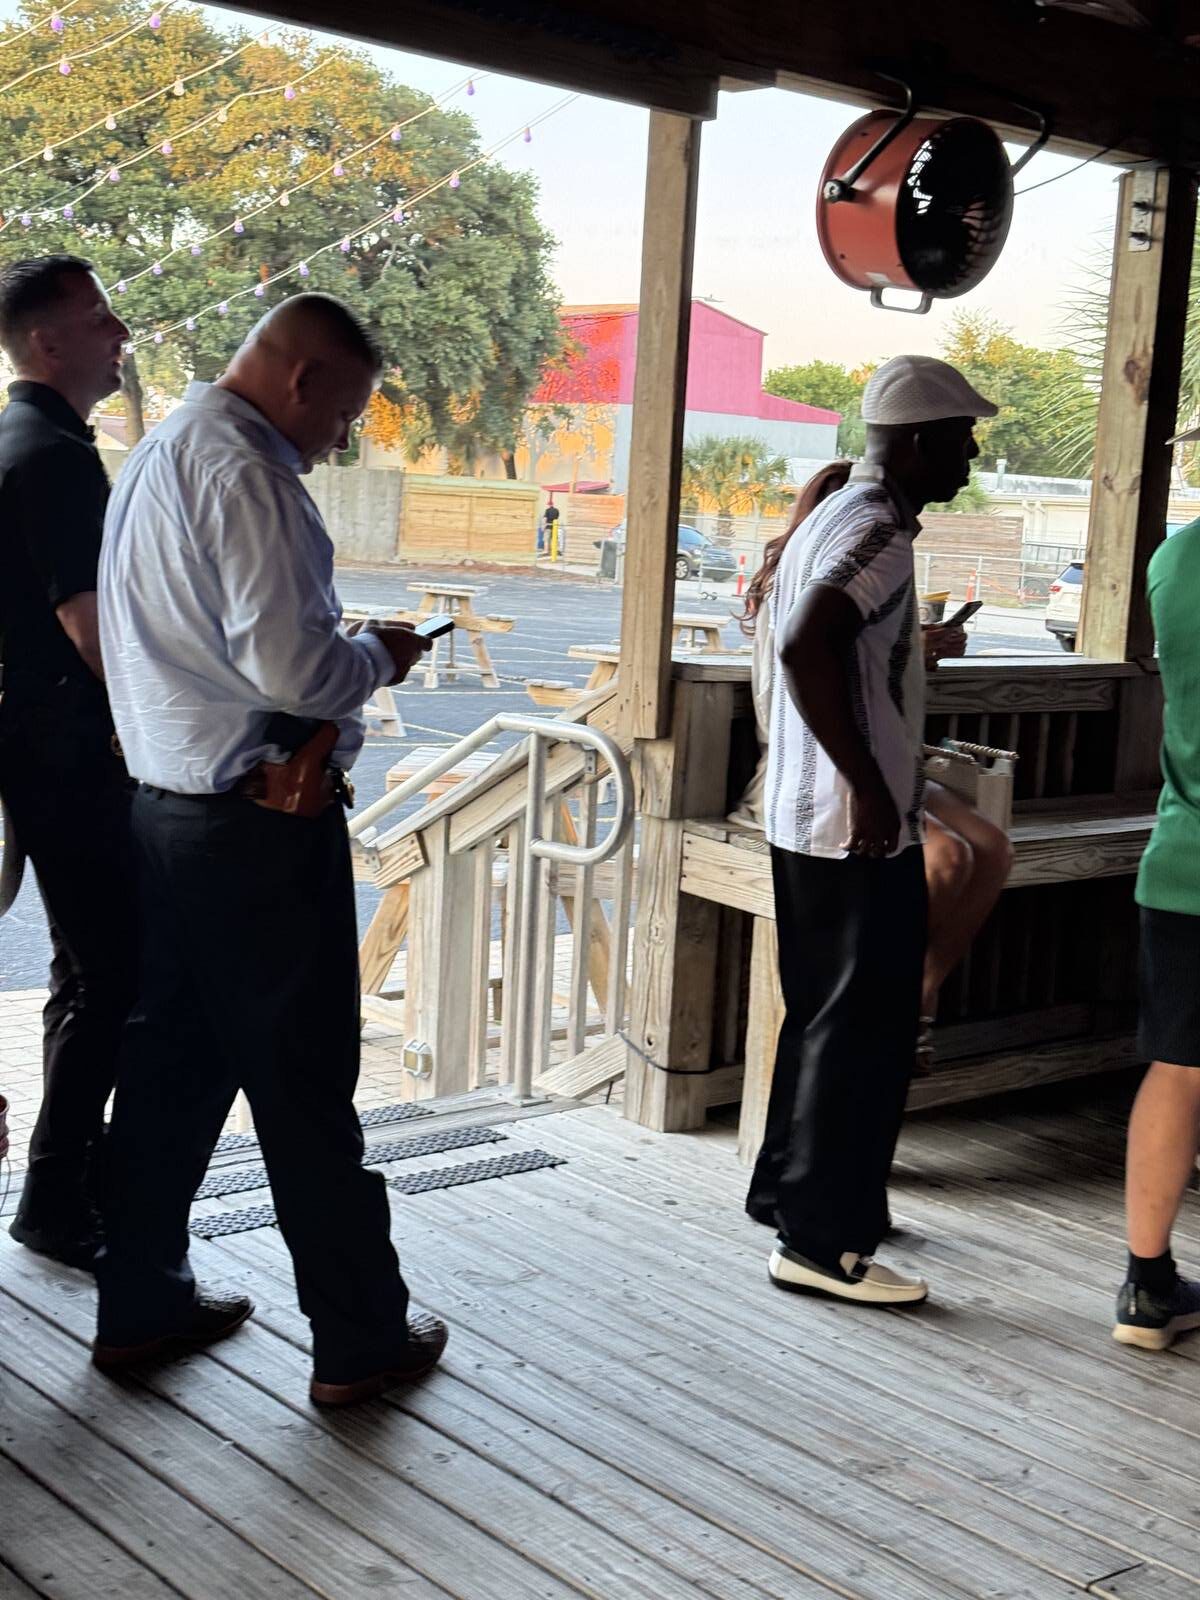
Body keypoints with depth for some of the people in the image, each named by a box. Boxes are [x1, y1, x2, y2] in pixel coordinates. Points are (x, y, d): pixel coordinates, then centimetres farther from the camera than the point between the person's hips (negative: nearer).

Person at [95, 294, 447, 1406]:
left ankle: (139, 1303, 28)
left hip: (168, 806, 10)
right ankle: (359, 1339, 12)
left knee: (174, 1064, 17)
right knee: (305, 1088, 0)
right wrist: (379, 657, -5)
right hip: (259, 823, -10)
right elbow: (289, 662, -24)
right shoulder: (243, 470, -16)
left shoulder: (158, 453, 16)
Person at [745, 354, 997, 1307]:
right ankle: (824, 1243, 5)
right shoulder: (880, 532, -17)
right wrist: (869, 788, -28)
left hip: (808, 820, 10)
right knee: (864, 1032, -2)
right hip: (861, 831, -10)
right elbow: (807, 647, -32)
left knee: (825, 1018, 20)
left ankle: (789, 1189, 32)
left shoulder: (834, 518, 14)